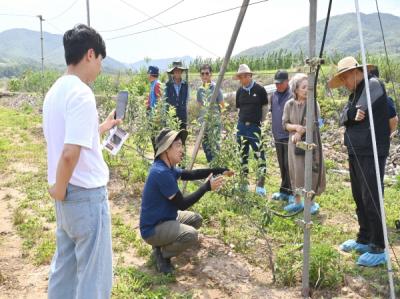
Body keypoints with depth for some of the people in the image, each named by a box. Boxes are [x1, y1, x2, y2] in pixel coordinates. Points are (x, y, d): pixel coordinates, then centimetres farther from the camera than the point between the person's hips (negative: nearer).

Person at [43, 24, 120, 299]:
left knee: (65, 265, 21)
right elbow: (70, 152, -29)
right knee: (94, 275, 5)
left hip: (69, 194, 9)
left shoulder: (56, 90, 7)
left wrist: (102, 128, 22)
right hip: (87, 194, -9)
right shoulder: (81, 94, -21)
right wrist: (60, 189, -14)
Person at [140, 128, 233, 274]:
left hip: (164, 219, 10)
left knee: (196, 219, 18)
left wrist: (220, 171, 5)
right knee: (191, 234, -28)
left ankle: (164, 243, 14)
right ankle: (161, 254, -3)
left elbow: (191, 174, 11)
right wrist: (206, 187, -19)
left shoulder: (167, 167, 3)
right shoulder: (161, 172, -27)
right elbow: (182, 204, -23)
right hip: (153, 229, -10)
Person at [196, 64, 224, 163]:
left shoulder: (216, 87, -7)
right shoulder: (200, 89, 9)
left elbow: (222, 105, -3)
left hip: (214, 121, -6)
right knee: (205, 146, 11)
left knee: (214, 146, -8)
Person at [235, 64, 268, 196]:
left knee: (259, 155, -9)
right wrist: (244, 119, 11)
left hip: (255, 127, -4)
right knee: (243, 155, 11)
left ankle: (260, 185, -2)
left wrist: (260, 121, 8)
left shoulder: (259, 89, -7)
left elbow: (265, 107, 3)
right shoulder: (239, 91, 5)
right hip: (241, 126, 5)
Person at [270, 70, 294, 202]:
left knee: (289, 165, -4)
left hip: (290, 136, -6)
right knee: (282, 166, 14)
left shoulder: (293, 96, -11)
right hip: (278, 136, 7)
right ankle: (284, 191, 24)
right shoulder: (274, 96, 10)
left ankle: (292, 192, 6)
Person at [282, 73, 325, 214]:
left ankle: (312, 202, 12)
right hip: (294, 143, 3)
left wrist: (301, 132, -17)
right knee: (296, 172, 8)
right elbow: (285, 124, 0)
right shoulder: (289, 104, 2)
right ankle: (297, 201, 20)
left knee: (311, 171, -1)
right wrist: (296, 127, -18)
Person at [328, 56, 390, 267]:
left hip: (372, 153, -9)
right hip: (355, 153, 9)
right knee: (359, 198, 15)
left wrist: (351, 112, -5)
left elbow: (362, 109, -23)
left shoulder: (373, 85, -9)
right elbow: (342, 118, 5)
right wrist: (351, 114, -13)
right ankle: (364, 240, 27)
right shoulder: (355, 94, 18)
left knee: (370, 200, -9)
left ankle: (378, 249, 0)